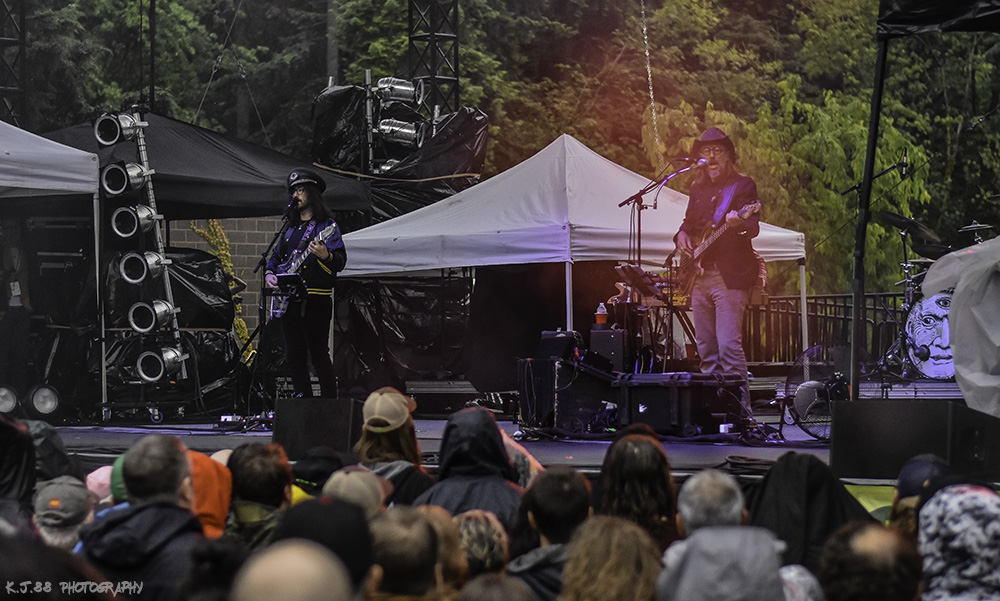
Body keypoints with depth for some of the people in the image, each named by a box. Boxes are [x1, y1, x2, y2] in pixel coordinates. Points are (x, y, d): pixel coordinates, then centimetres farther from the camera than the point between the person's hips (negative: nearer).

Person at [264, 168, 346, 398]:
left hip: (315, 299, -7)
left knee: (319, 355, -10)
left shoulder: (326, 225, -2)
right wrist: (269, 274, 9)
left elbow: (341, 261, -11)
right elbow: (276, 256, 28)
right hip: (288, 299, 7)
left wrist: (325, 256, -32)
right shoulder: (291, 227, 19)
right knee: (294, 357, 8)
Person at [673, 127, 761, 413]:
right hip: (699, 277, 7)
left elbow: (753, 227, -14)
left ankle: (740, 409, -13)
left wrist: (740, 223, -36)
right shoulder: (698, 188, 17)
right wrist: (682, 235, 6)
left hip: (730, 277, -7)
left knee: (729, 347, -15)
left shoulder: (743, 185, -2)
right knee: (706, 351, 8)